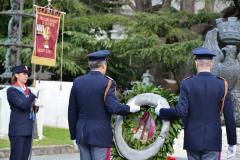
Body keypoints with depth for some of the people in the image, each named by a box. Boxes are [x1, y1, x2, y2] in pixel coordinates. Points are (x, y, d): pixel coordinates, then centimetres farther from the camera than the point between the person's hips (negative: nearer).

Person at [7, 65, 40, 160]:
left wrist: (35, 105, -1)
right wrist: (34, 94, -19)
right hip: (18, 130, -7)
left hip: (28, 130, 7)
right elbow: (22, 105, -18)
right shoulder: (11, 90, -5)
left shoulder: (28, 90, 15)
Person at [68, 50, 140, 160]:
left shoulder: (78, 82, 7)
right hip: (100, 134, -5)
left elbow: (72, 111, 10)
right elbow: (113, 107, -19)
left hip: (82, 134, 5)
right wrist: (129, 108, -2)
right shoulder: (107, 82, -9)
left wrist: (73, 134, 17)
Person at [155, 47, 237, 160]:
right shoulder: (222, 84, -4)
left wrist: (161, 112, 2)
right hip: (212, 142, -1)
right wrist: (232, 143, 5)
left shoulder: (187, 84, -6)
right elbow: (229, 117, -3)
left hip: (192, 140, 1)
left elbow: (181, 111, -17)